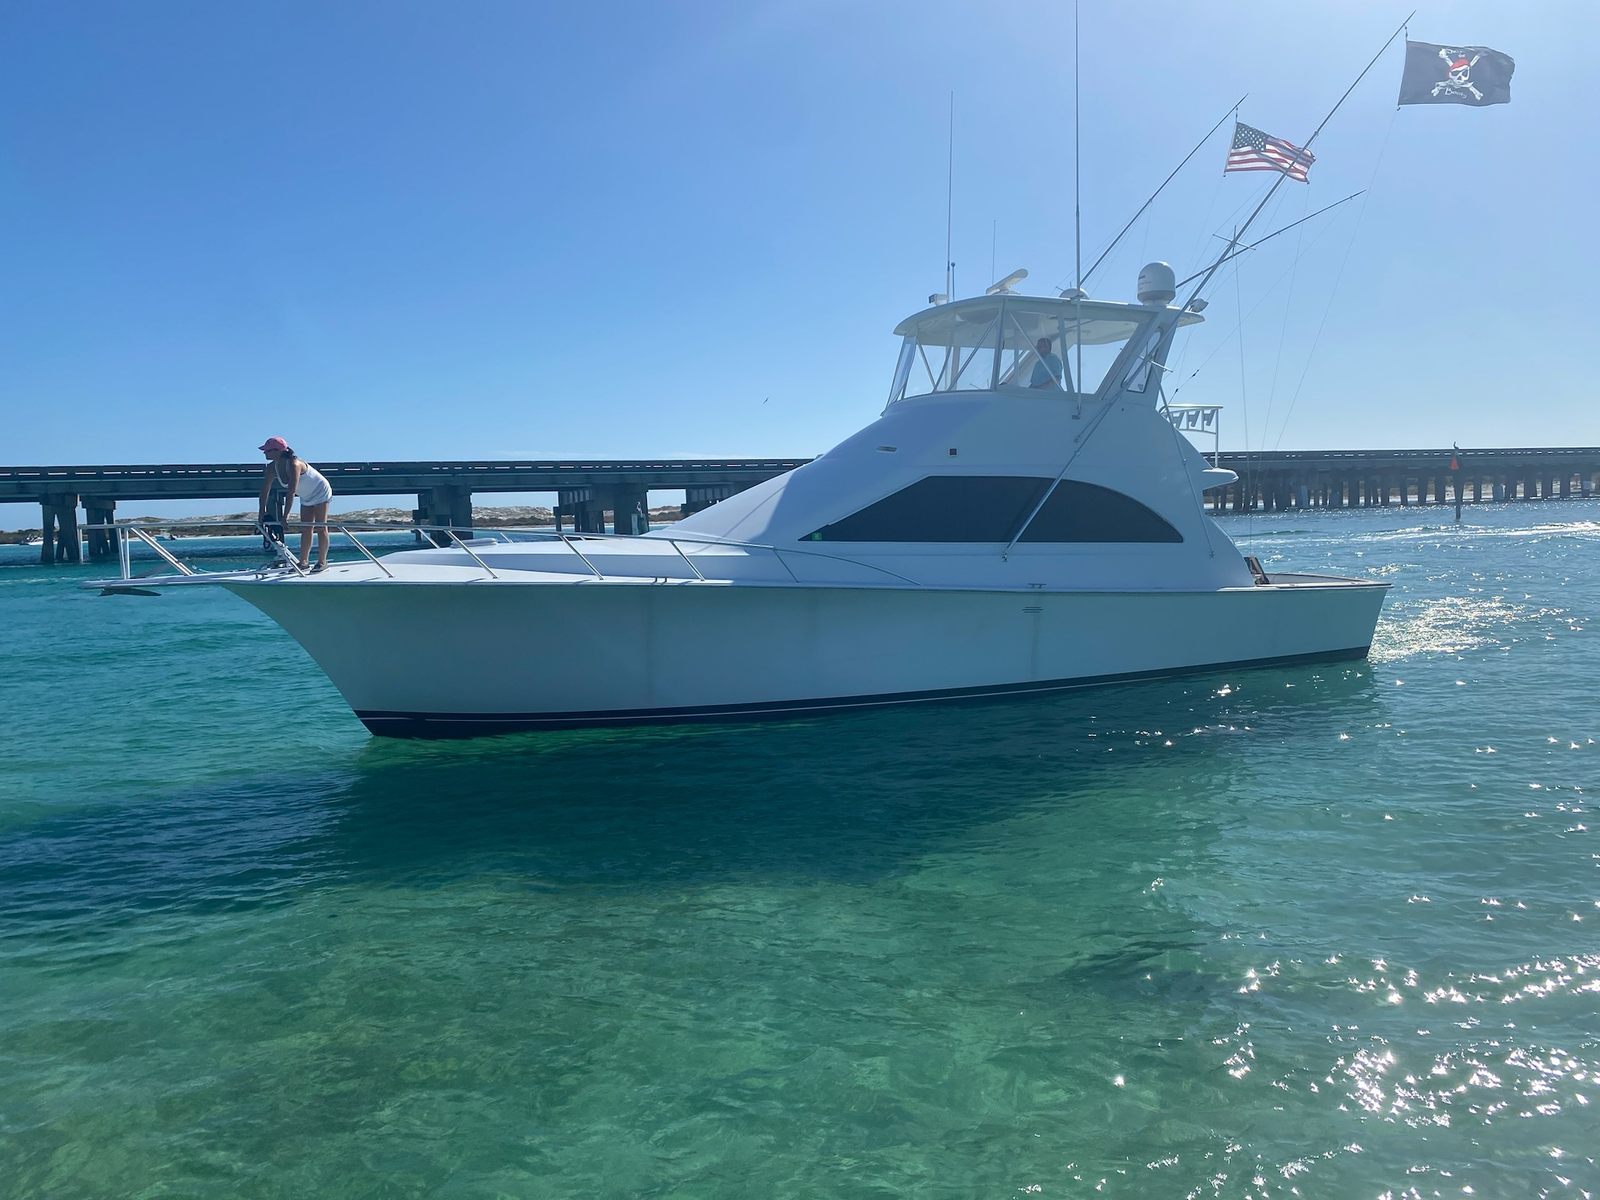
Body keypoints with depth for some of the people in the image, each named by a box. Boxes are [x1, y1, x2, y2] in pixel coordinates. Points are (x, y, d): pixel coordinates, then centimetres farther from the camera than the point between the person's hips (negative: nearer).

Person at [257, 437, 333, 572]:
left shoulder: (294, 464, -34)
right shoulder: (272, 467, -10)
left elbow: (291, 492, -38)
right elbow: (265, 489, -6)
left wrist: (285, 516, -39)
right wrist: (262, 512, -11)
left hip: (321, 493, -8)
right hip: (306, 498, 8)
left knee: (320, 527, -7)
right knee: (305, 529, 6)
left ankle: (322, 562, -4)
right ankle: (304, 561, 10)